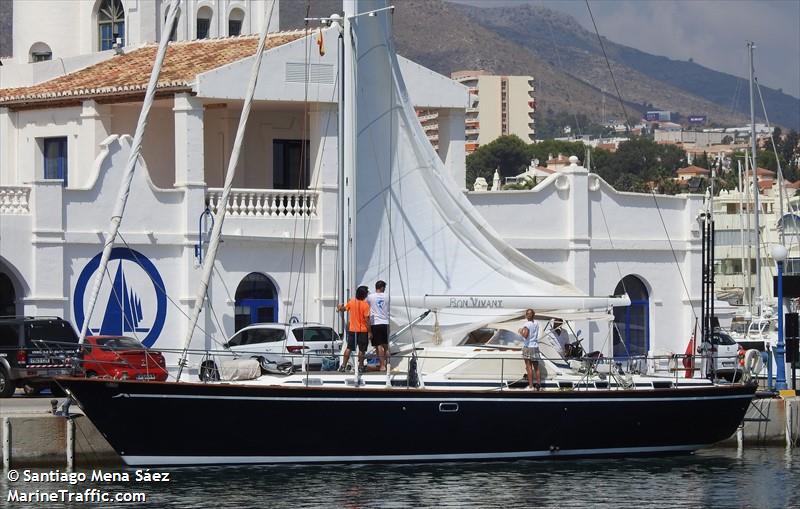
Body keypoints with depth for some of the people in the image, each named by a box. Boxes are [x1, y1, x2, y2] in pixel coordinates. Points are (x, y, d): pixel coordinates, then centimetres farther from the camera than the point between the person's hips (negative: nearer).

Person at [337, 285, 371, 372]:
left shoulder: (351, 302, -1)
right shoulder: (365, 305, -15)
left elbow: (343, 309, 15)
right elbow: (367, 319, -16)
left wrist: (340, 307, 39)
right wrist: (370, 331, -10)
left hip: (352, 329, 4)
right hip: (363, 330, -4)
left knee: (349, 348, 11)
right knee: (362, 349, 5)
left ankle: (343, 365, 9)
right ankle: (360, 366, 9)